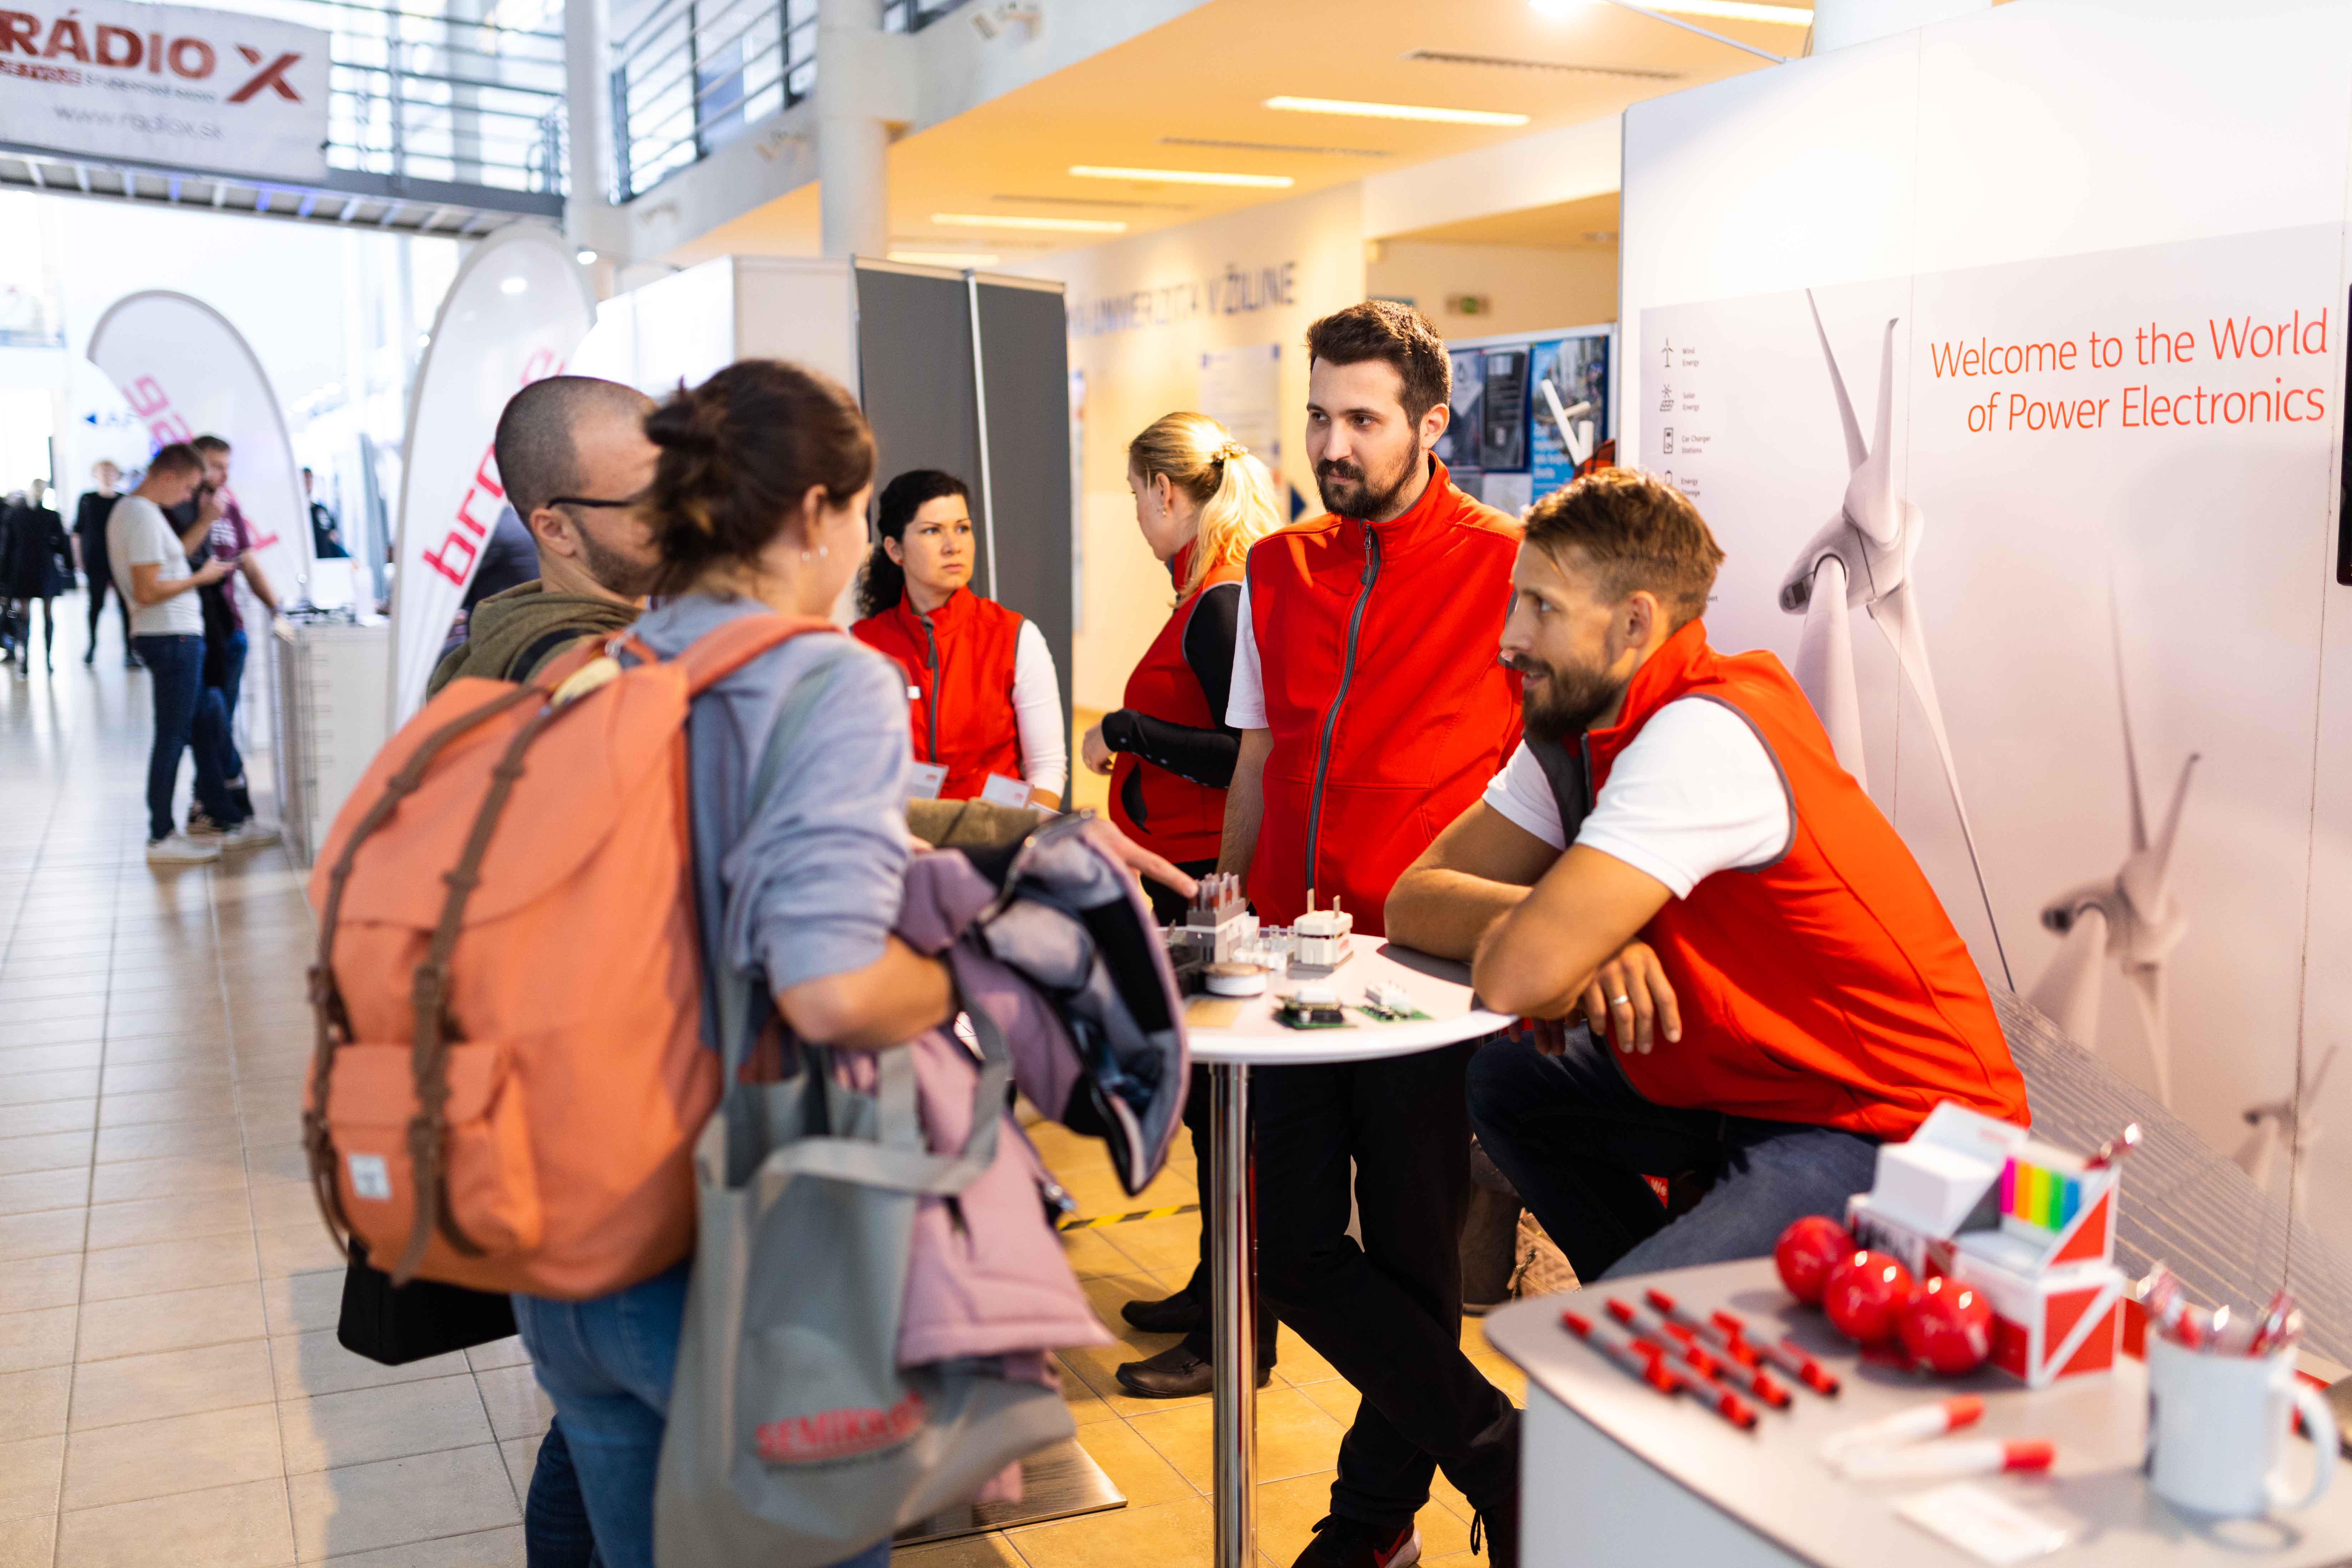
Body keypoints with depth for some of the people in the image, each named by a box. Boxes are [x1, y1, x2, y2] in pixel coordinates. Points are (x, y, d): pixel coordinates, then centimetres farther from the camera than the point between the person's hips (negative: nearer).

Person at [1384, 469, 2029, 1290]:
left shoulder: (1703, 736, -26)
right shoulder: (1574, 729, 2)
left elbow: (1515, 977, -31)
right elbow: (1416, 898, 0)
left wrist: (1521, 919, -8)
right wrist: (1571, 924, -18)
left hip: (1891, 1131, -10)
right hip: (1749, 1084, 10)